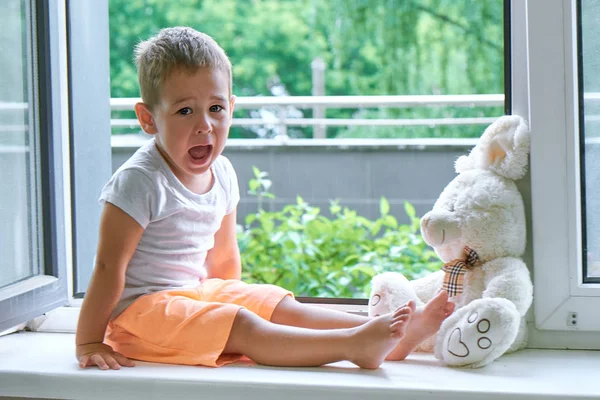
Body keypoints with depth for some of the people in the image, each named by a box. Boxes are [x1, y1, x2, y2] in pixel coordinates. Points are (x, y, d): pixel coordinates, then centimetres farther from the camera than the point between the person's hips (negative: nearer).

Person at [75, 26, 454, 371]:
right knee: (243, 328, -25)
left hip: (196, 292, 8)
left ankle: (394, 337, -13)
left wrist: (231, 301, 22)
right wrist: (89, 344, -22)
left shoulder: (221, 174, 3)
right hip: (139, 307, -8)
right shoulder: (139, 182, -20)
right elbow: (109, 265, -21)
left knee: (284, 308, -4)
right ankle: (352, 345, -37)